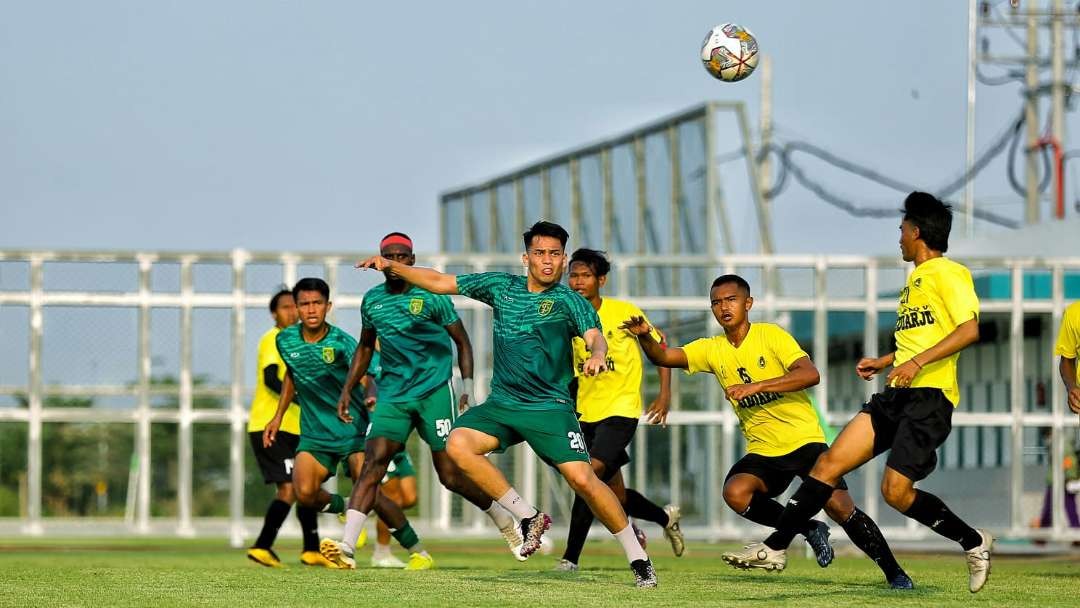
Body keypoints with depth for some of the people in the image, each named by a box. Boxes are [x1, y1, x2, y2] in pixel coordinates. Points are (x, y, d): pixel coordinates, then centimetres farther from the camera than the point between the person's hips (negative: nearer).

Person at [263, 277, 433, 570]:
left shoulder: (341, 342, -15)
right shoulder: (286, 340, 1)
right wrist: (278, 416, 22)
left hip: (353, 429, -4)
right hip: (315, 434, 4)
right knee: (305, 493, -19)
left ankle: (419, 553, -2)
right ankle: (347, 509, 15)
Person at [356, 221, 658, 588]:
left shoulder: (568, 301, -4)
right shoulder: (501, 286, 9)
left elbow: (594, 336, -21)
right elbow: (440, 282, 14)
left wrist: (596, 355, -44)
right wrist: (393, 267, 5)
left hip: (550, 407, -4)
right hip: (502, 403, 4)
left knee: (582, 478, -19)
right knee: (458, 445, -22)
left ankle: (638, 558, -3)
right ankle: (527, 517, -8)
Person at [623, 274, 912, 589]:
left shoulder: (771, 335, -8)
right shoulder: (711, 350, 6)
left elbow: (810, 374, -21)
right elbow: (663, 356, -5)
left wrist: (756, 386, -29)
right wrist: (644, 336, -26)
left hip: (804, 441, -4)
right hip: (762, 451, 4)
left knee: (839, 506, -19)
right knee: (735, 492, -25)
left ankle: (894, 572, 2)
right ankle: (808, 530, -2)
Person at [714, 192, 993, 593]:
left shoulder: (947, 273, -6)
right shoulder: (915, 280, 23)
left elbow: (969, 330, -18)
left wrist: (917, 362, -25)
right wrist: (885, 362, 27)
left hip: (930, 395, -9)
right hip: (897, 395, 9)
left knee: (896, 491, -14)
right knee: (830, 462, -2)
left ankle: (974, 543, 5)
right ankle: (775, 547, -1)